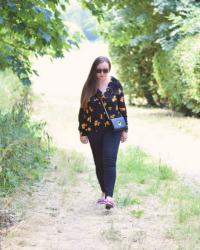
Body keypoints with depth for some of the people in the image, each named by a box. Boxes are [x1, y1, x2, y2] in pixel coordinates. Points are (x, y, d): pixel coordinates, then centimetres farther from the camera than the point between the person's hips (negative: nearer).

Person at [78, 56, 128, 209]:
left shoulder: (115, 84, -2)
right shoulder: (89, 87, -2)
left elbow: (122, 107, 4)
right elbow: (83, 110, 3)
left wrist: (125, 129, 4)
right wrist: (82, 132, 2)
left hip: (112, 129, -2)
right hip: (94, 130, 2)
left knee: (109, 161, -15)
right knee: (99, 163, 9)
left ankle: (109, 196, -22)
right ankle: (104, 192, 25)